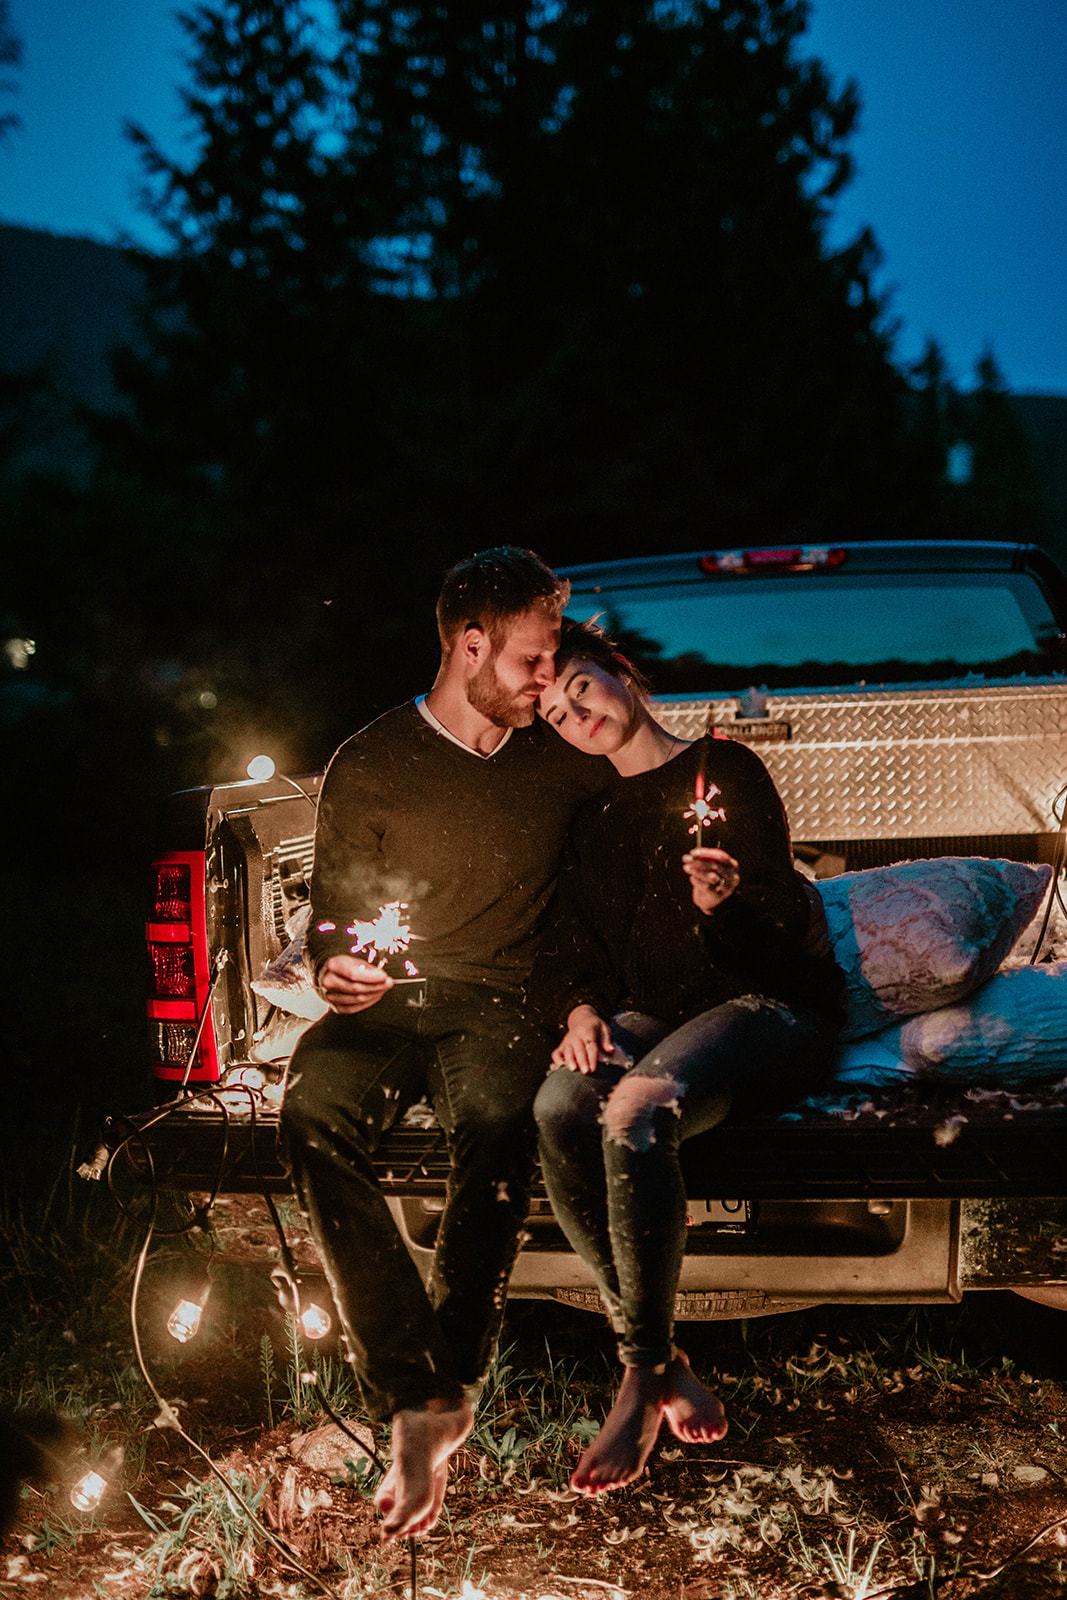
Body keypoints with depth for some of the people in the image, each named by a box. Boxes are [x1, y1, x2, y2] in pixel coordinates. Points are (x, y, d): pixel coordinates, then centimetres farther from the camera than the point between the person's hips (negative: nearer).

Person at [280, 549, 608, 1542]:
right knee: (313, 1113, -36)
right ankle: (413, 1403, -38)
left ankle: (450, 1387, -32)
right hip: (388, 1004, 0)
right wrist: (336, 968, -15)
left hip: (499, 1008, 0)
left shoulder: (561, 761, 13)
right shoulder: (369, 767, 7)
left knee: (496, 1118, -38)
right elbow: (331, 915, 10)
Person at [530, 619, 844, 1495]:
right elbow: (568, 947, 17)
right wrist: (580, 1010, -5)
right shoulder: (595, 816, 18)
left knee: (634, 1114, -37)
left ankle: (643, 1382, -25)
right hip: (652, 1011, 5)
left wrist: (728, 900, -30)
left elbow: (780, 924, -7)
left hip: (769, 1005, -5)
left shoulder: (723, 768, 0)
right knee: (560, 1108, -31)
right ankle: (666, 1366, -26)